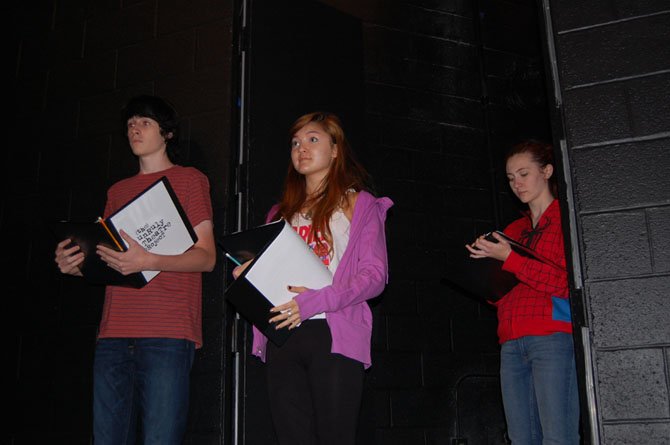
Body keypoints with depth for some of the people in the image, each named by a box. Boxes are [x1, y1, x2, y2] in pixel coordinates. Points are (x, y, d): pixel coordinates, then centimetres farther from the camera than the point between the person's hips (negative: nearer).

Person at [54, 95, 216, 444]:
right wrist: (75, 265, 2)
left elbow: (206, 257, -1)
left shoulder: (189, 179, 8)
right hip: (113, 335, 5)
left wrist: (147, 261, -18)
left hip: (167, 335, -5)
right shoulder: (117, 191, 24)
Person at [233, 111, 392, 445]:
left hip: (334, 334, -4)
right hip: (282, 335, 5)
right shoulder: (281, 212, 23)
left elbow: (375, 274, -4)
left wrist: (315, 301, -16)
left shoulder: (359, 203, 8)